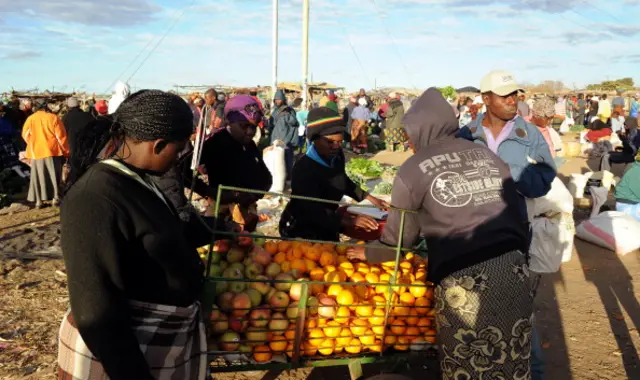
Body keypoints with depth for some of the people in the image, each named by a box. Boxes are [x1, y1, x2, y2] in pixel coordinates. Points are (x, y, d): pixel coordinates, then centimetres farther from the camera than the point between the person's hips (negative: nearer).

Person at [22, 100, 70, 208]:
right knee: (54, 175, 7)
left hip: (36, 152, 2)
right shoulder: (53, 118, -4)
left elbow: (25, 135, 7)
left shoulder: (30, 119, 2)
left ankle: (38, 200, 5)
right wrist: (66, 151, 2)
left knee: (38, 176, 7)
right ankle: (55, 197, 5)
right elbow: (61, 136, -5)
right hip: (52, 150, -2)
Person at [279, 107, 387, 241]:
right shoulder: (303, 169, -32)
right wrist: (351, 221, -45)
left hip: (326, 226, 8)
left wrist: (369, 198, 7)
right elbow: (313, 211, -37)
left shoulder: (337, 156, -9)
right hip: (299, 231, -7)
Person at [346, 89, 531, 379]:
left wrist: (368, 254, 30)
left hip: (464, 278, -5)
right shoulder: (488, 155, 16)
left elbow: (398, 239, 12)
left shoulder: (413, 170, 3)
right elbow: (519, 213, 15)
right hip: (513, 268, 5)